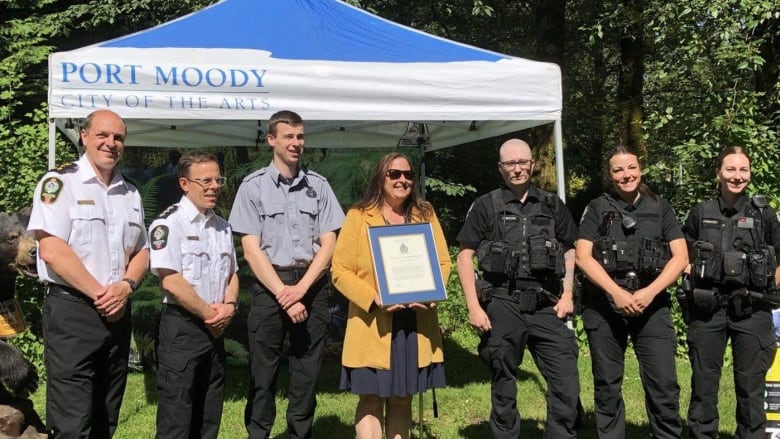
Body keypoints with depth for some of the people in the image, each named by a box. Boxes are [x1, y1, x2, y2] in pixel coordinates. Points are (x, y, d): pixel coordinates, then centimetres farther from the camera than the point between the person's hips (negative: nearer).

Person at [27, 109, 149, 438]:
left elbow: (142, 252, 15)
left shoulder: (130, 193, 14)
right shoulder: (59, 182, -6)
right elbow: (52, 250, -16)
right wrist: (99, 294, -15)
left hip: (117, 313, 7)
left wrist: (126, 286, -6)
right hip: (72, 310, -6)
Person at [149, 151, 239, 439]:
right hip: (181, 327, -7)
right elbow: (171, 281, -19)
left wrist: (229, 306, 0)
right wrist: (210, 314, -12)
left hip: (216, 329, 8)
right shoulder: (169, 223, -11)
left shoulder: (223, 227, 13)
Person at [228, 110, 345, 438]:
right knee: (263, 372, 1)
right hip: (269, 285, -2)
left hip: (311, 285, 2)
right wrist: (284, 294, -11)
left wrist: (301, 288, -9)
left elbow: (328, 243, 4)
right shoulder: (253, 186, 2)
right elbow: (251, 250, -3)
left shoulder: (318, 185, 9)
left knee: (308, 372, 7)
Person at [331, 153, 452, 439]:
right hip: (373, 326, -3)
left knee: (402, 398, 11)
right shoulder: (359, 216, 0)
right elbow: (340, 270, -5)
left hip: (416, 325, 3)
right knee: (371, 399, -2)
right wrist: (373, 298, -18)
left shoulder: (425, 215, 11)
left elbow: (443, 262, 9)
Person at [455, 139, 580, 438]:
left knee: (567, 384, -3)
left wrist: (567, 295, 5)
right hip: (502, 306, -2)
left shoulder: (552, 205, 11)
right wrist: (474, 307, -8)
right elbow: (464, 256, 0)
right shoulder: (486, 206, 2)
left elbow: (569, 251, 18)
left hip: (546, 307, 2)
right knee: (503, 387, 8)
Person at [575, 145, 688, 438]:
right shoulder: (597, 209, 6)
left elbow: (680, 257, 2)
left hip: (651, 306, 0)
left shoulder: (660, 208, 10)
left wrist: (649, 292, -11)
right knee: (607, 385, 7)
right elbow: (583, 257, -4)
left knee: (664, 384, -5)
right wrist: (616, 293, -15)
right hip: (603, 306, 0)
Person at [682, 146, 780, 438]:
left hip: (751, 310, -1)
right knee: (703, 383, 7)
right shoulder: (700, 213, 3)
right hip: (708, 307, 1)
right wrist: (698, 279, 0)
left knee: (750, 386, 7)